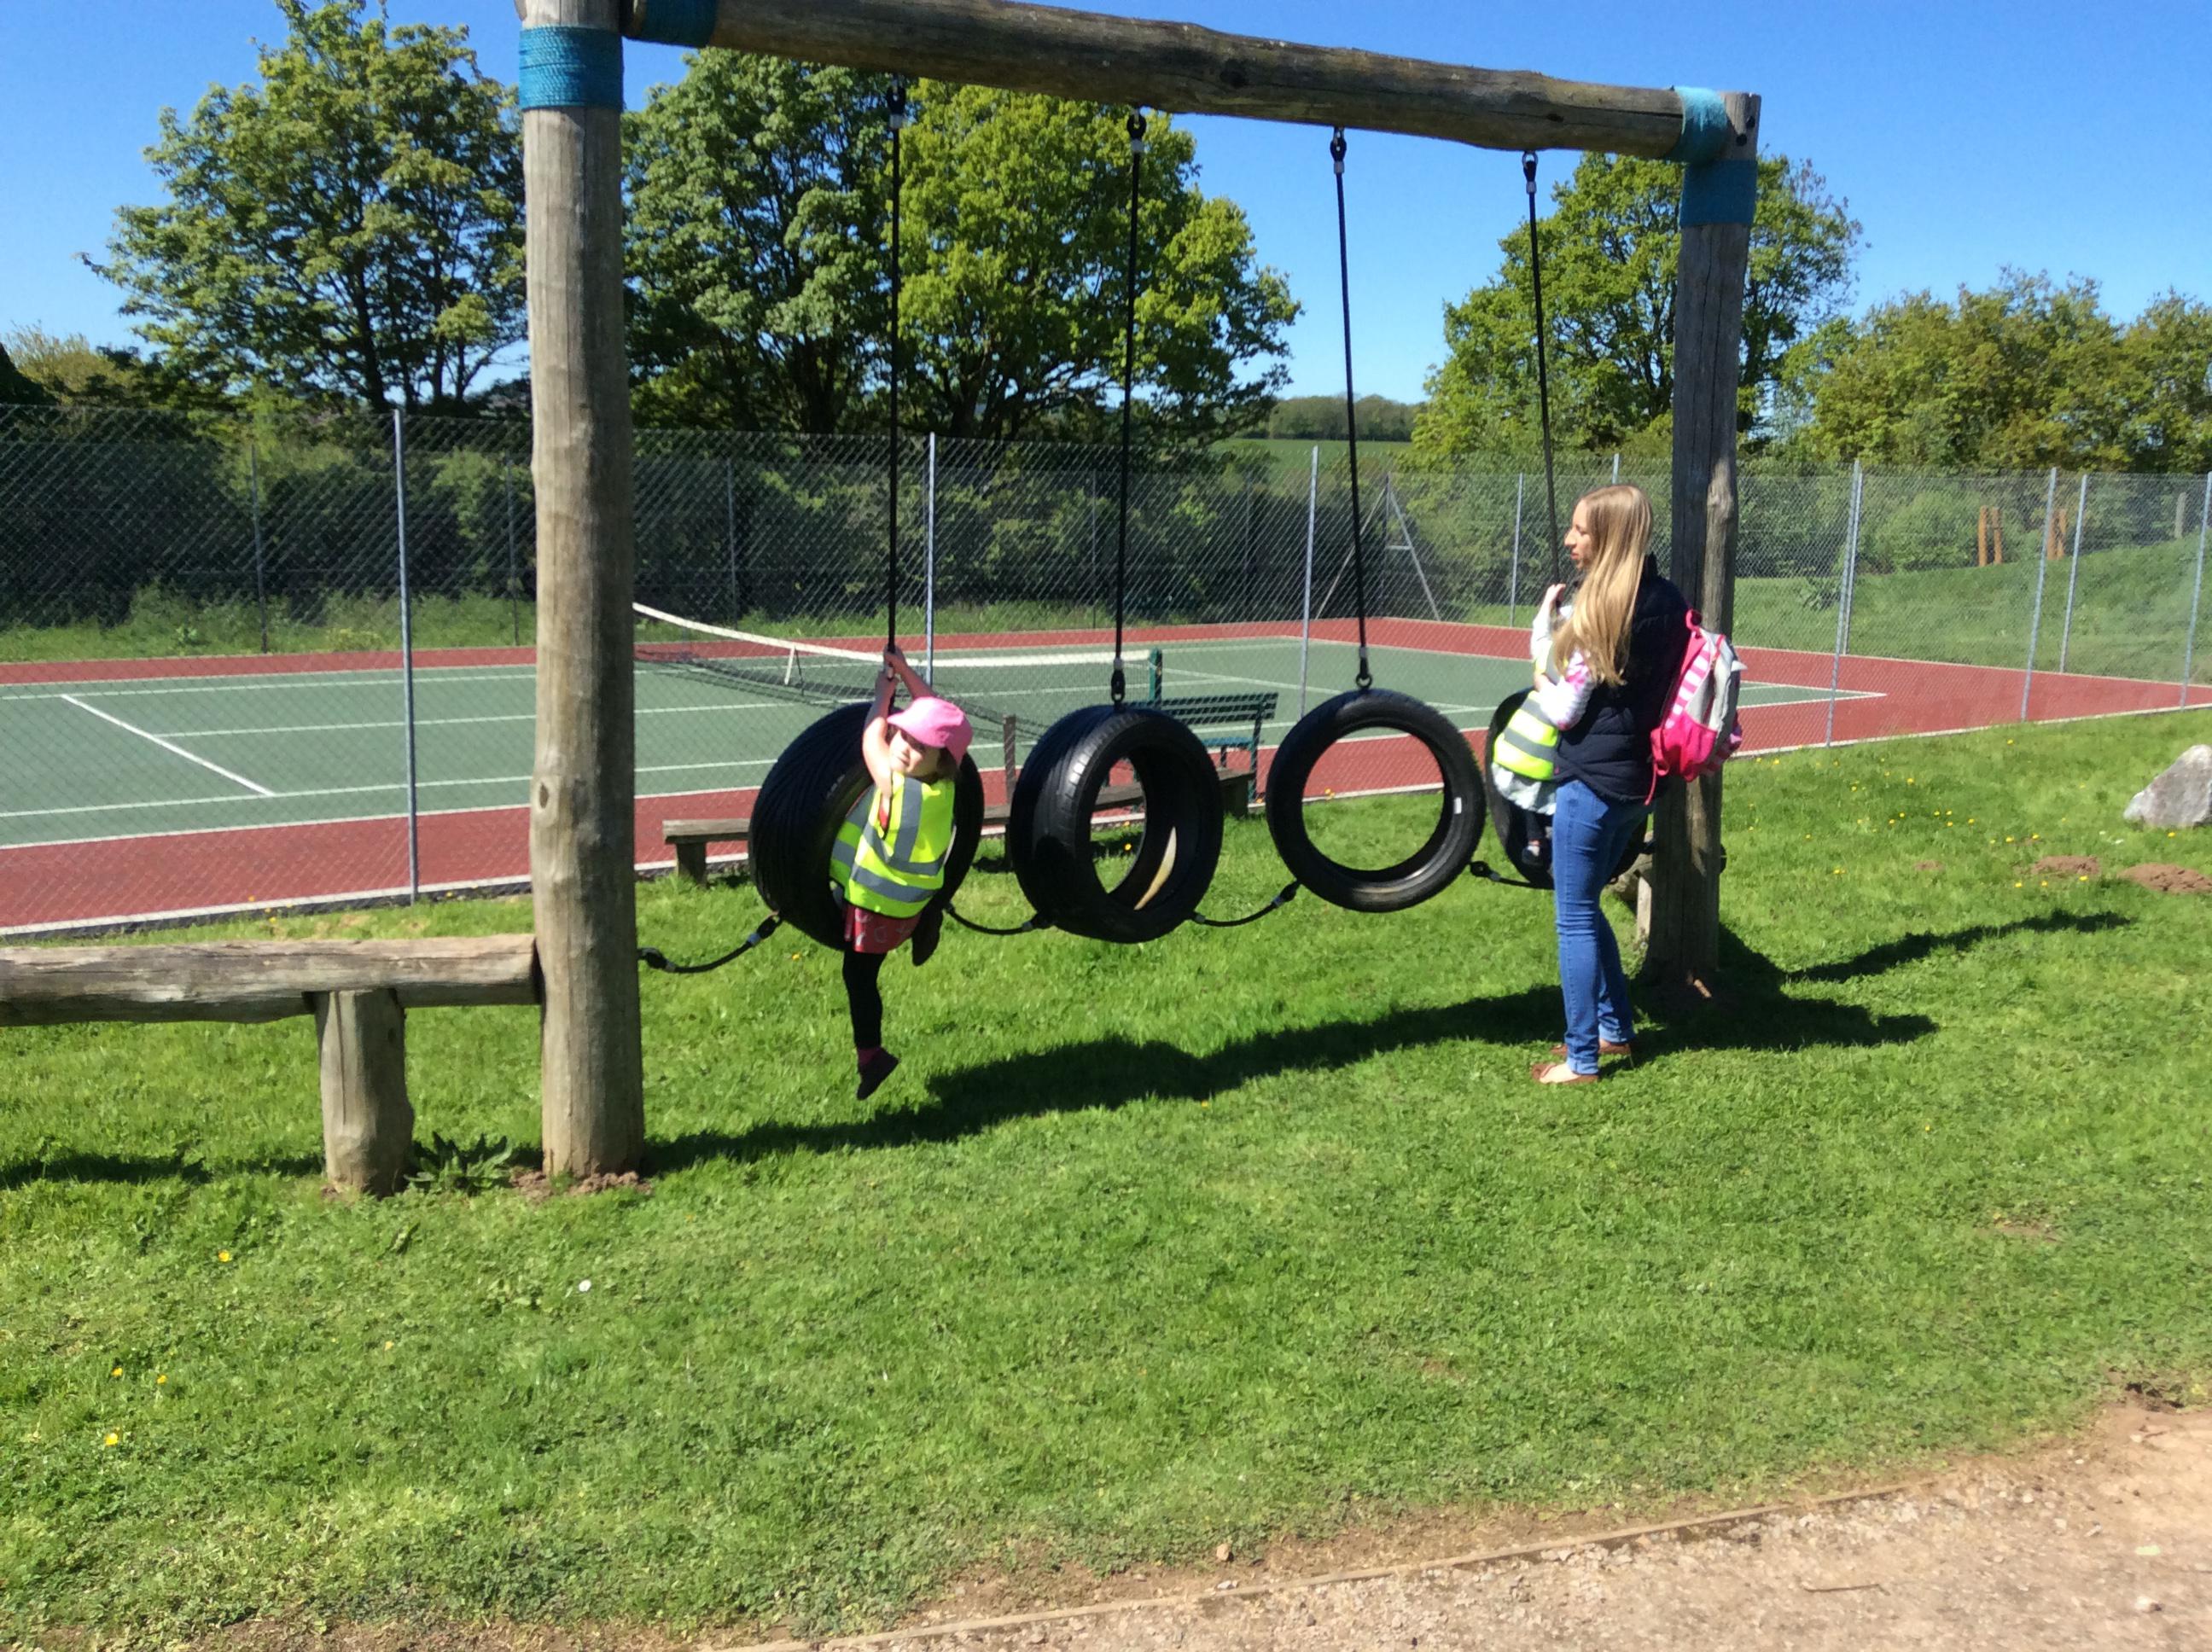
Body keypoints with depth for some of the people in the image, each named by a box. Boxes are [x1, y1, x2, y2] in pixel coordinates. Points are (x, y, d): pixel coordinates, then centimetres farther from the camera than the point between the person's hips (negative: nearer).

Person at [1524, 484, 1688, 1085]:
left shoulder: (1605, 611, -19)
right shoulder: (1668, 601, 5)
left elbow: (1563, 712, -14)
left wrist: (1540, 681, 4)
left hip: (1592, 783, -9)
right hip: (1636, 781, 9)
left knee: (1574, 917, 2)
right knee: (1585, 907, 23)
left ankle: (1581, 1060, 10)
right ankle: (1616, 1029, 33)